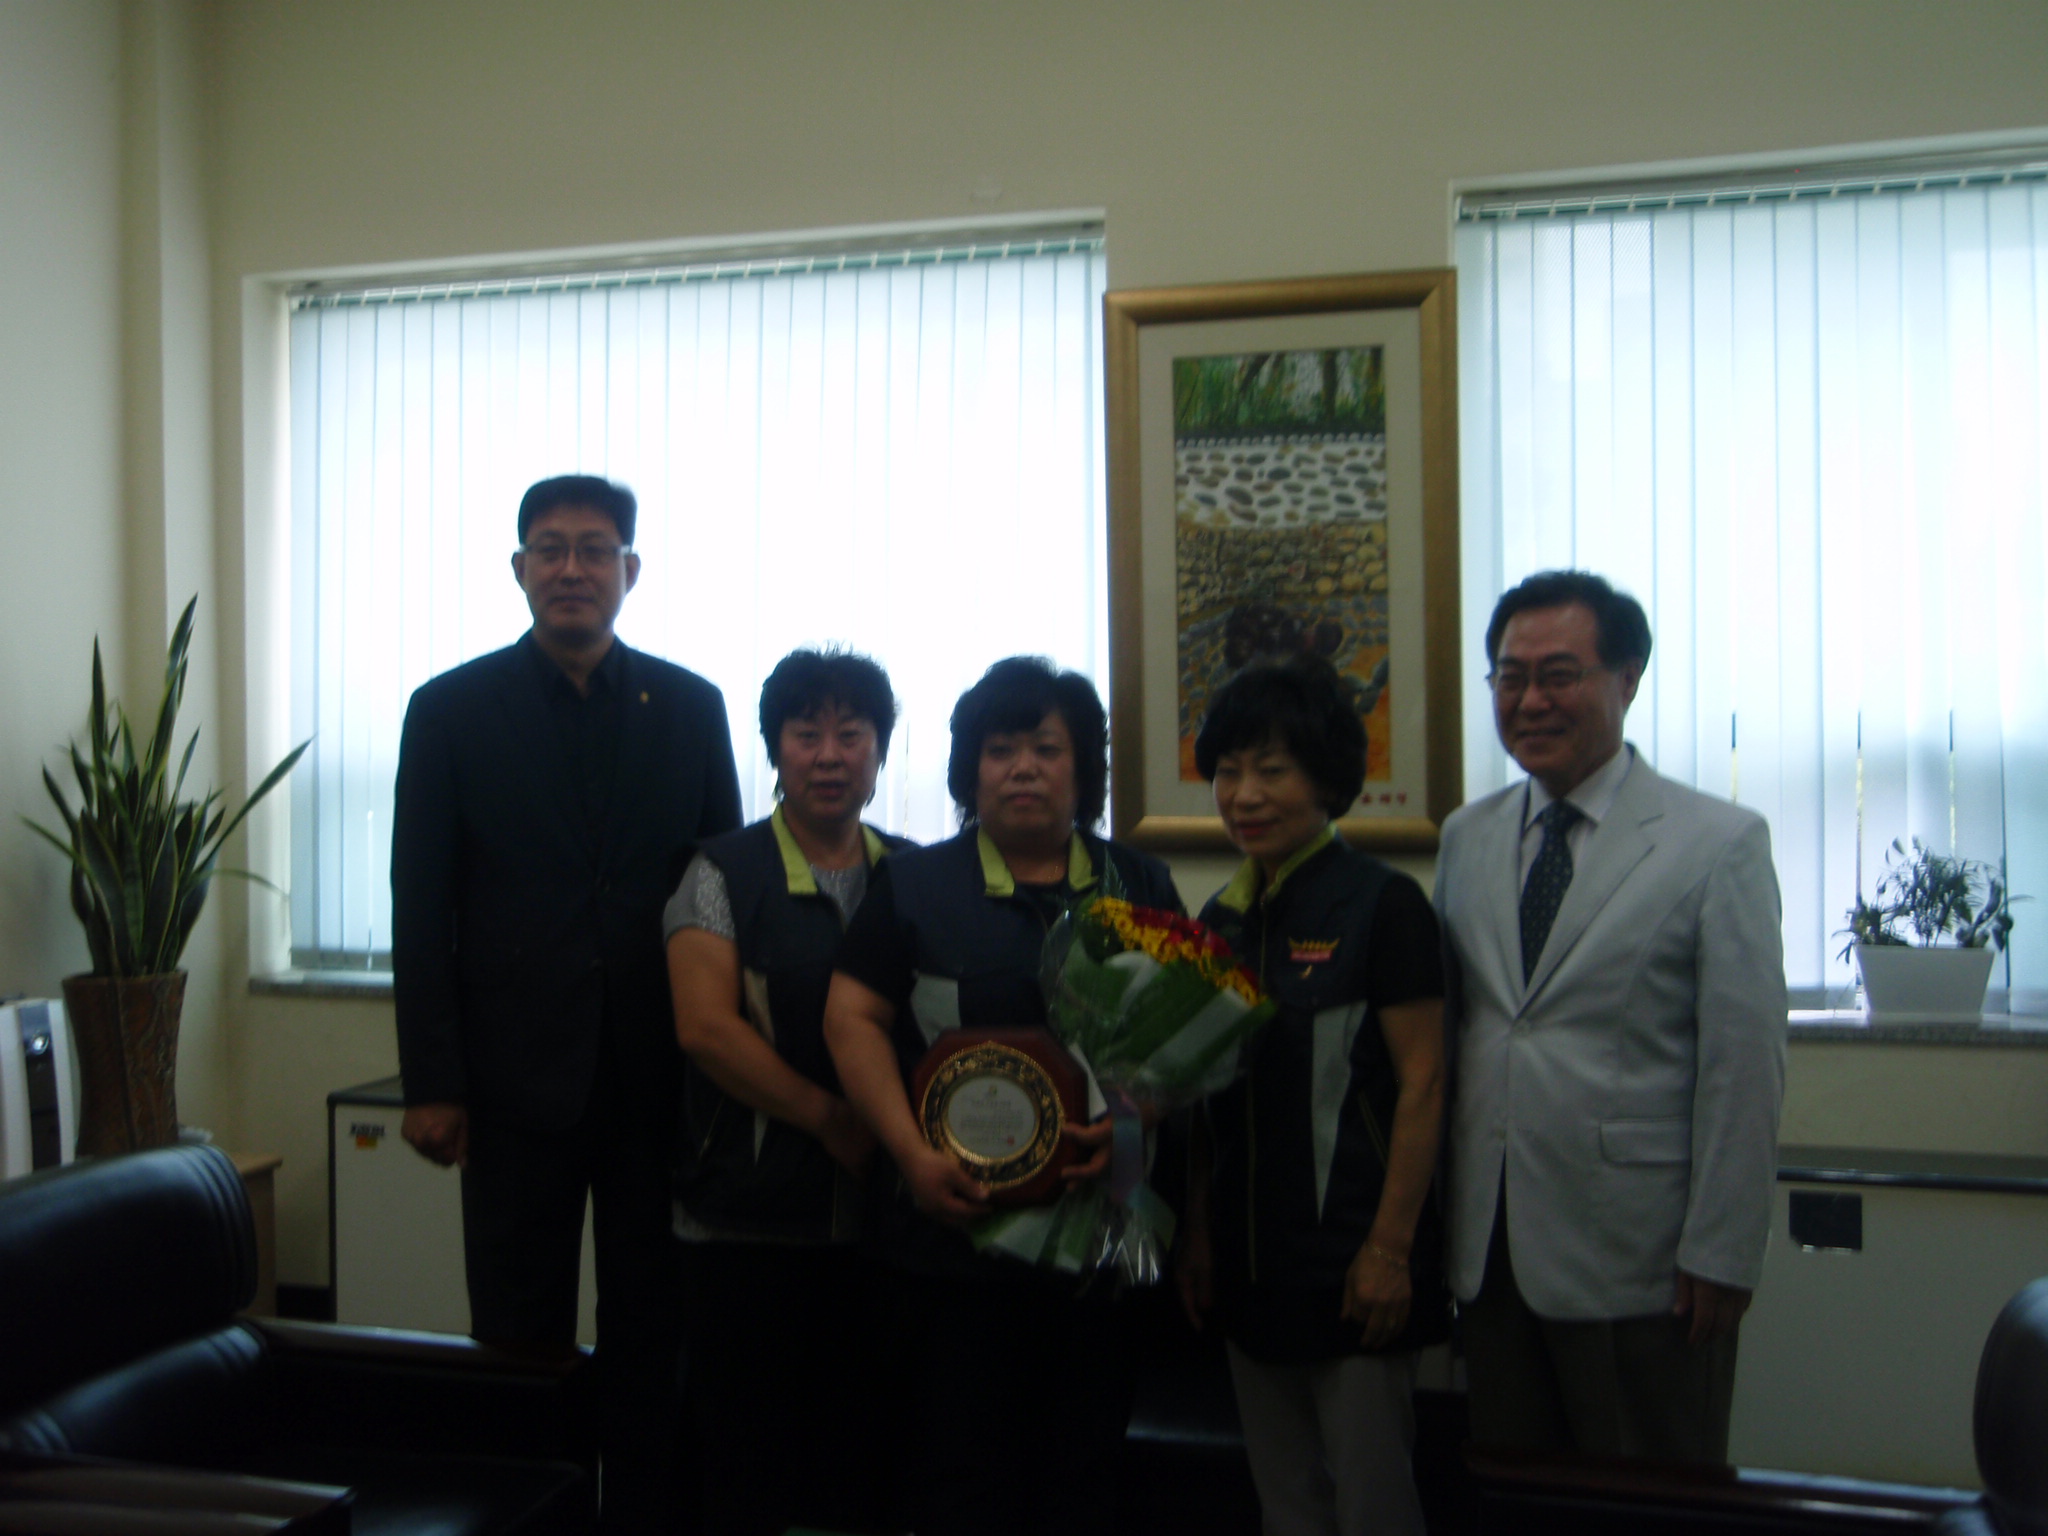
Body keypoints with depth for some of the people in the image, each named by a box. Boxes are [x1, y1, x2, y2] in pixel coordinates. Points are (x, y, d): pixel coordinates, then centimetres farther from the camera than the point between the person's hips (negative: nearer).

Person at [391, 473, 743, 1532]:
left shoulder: (691, 708, 5)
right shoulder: (451, 710, 1)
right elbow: (421, 912, -2)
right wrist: (430, 1083, -6)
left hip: (660, 1076, 1)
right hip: (516, 1076, -1)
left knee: (650, 1332, 11)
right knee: (520, 1339, 10)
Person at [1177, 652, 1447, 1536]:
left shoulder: (1382, 905, -10)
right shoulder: (1221, 919, 9)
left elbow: (1422, 1088, -12)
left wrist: (1390, 1247, -15)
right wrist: (1197, 1234, 11)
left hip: (1350, 1263, -6)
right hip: (1252, 1262, 6)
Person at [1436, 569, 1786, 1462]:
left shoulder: (1721, 843, -7)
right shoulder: (1466, 839, 9)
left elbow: (1746, 1069, -9)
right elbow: (1443, 1032, 11)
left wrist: (1719, 1254, -11)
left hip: (1639, 1265, -4)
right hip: (1490, 1253, 5)